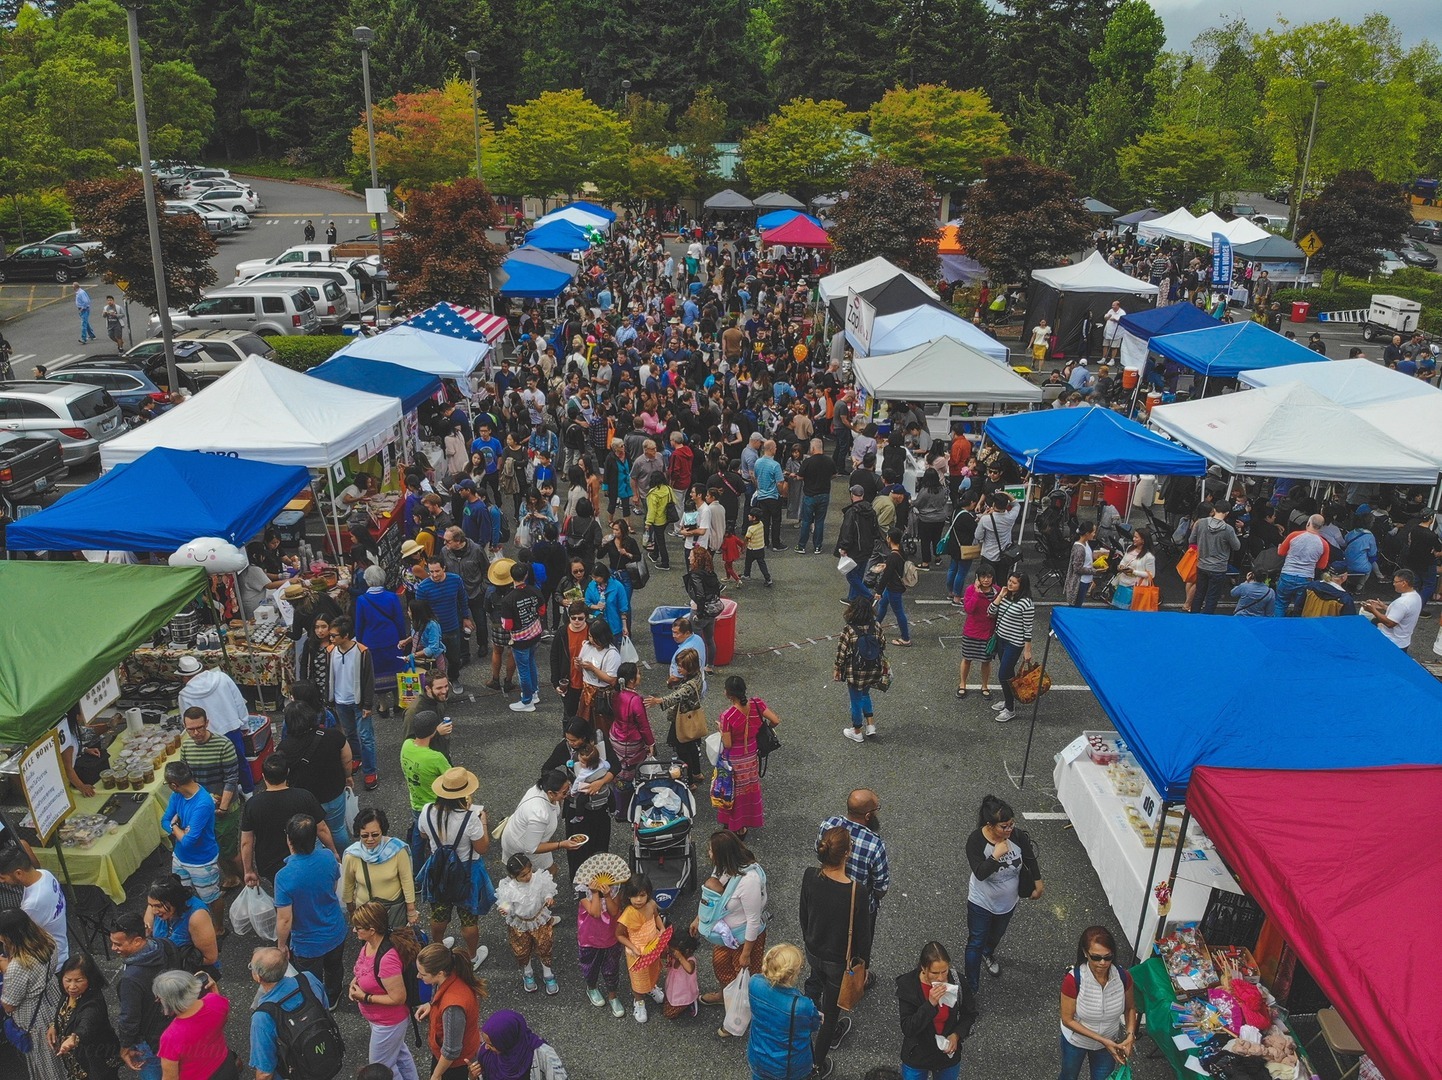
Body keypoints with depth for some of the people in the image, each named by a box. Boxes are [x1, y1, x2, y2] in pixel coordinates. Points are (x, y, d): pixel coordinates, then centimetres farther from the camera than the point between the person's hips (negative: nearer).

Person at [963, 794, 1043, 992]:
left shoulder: (1018, 836, -23)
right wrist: (996, 855, -46)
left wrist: (1038, 885, 8)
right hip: (981, 902, -4)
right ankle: (971, 987, 21)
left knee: (997, 934, 30)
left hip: (1008, 900, 4)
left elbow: (1031, 860, -3)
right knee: (976, 942, 5)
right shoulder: (976, 841, -31)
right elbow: (980, 873, -36)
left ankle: (988, 954, 63)